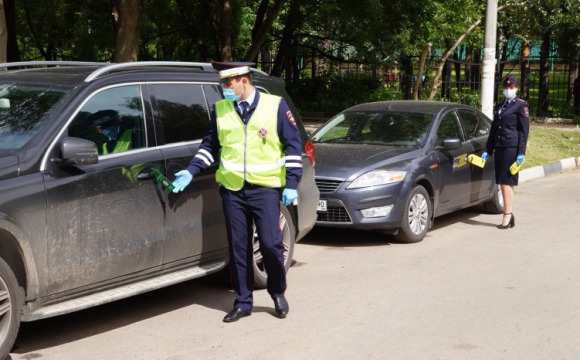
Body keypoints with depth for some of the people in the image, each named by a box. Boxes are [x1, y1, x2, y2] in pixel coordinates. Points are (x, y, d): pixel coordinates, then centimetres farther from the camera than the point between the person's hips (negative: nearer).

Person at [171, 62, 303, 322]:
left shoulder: (275, 105, -2)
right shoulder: (220, 110, 8)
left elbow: (293, 145, 0)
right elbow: (209, 145, 17)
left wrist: (291, 184, -6)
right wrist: (190, 172, 5)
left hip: (265, 188, -3)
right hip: (232, 189, 3)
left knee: (270, 243, -7)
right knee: (238, 247, 6)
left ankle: (278, 293, 18)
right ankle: (243, 303, 17)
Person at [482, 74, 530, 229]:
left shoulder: (521, 105, -1)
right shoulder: (499, 107, 19)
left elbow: (524, 130, -5)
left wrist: (521, 153, -11)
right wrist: (488, 150, 18)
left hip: (512, 148, -7)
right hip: (499, 148, 7)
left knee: (506, 183, -10)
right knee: (503, 184, 7)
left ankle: (507, 216, -9)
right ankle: (510, 216, 13)